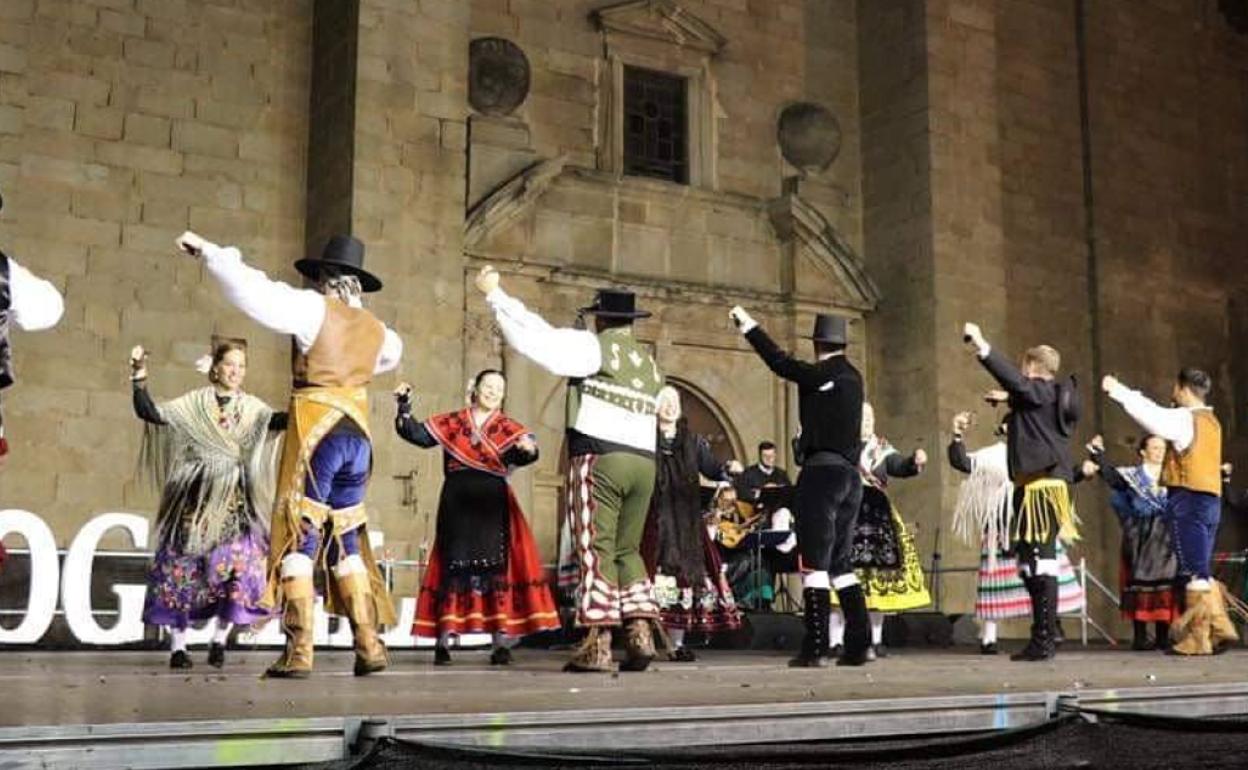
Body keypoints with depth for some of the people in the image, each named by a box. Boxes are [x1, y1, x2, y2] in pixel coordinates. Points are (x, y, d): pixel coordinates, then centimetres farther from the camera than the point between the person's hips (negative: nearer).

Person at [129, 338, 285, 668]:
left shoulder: (252, 408, 8)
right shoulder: (194, 403, 5)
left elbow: (282, 420, -8)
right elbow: (150, 413, -4)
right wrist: (140, 378, -15)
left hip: (235, 504, 1)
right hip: (195, 501, -1)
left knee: (237, 564, -9)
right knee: (182, 566, -2)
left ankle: (219, 640, 6)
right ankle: (178, 645, 9)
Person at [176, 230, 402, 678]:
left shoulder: (315, 309, -1)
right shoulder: (376, 329, 16)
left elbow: (254, 291, -10)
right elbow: (391, 355, 39)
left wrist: (208, 252, -2)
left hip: (316, 434, -5)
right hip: (358, 436, 5)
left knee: (299, 537, -4)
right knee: (345, 540, 12)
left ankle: (299, 653, -9)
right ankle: (369, 645, 9)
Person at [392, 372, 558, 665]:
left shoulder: (508, 428, 8)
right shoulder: (451, 423, 11)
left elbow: (526, 447, -10)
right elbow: (417, 434, 7)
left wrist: (528, 448, -33)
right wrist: (404, 406, -3)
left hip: (492, 506, 0)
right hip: (457, 506, 0)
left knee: (495, 568, -3)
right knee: (453, 568, 2)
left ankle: (501, 643, -1)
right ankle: (443, 641, 5)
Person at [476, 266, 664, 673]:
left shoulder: (594, 347, 0)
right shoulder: (649, 363, 21)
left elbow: (533, 338, -5)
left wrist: (493, 293, 2)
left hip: (599, 458, -6)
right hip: (643, 462, 6)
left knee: (596, 550, -6)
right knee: (627, 550, 13)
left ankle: (597, 644, -10)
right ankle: (640, 635, 3)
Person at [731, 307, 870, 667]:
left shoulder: (821, 375, -8)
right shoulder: (852, 377, 14)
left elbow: (780, 362, -8)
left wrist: (748, 325, 2)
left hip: (822, 472, -8)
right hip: (850, 475, 8)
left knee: (815, 562, -7)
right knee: (840, 562, 12)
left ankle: (816, 648, -9)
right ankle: (858, 644, 9)